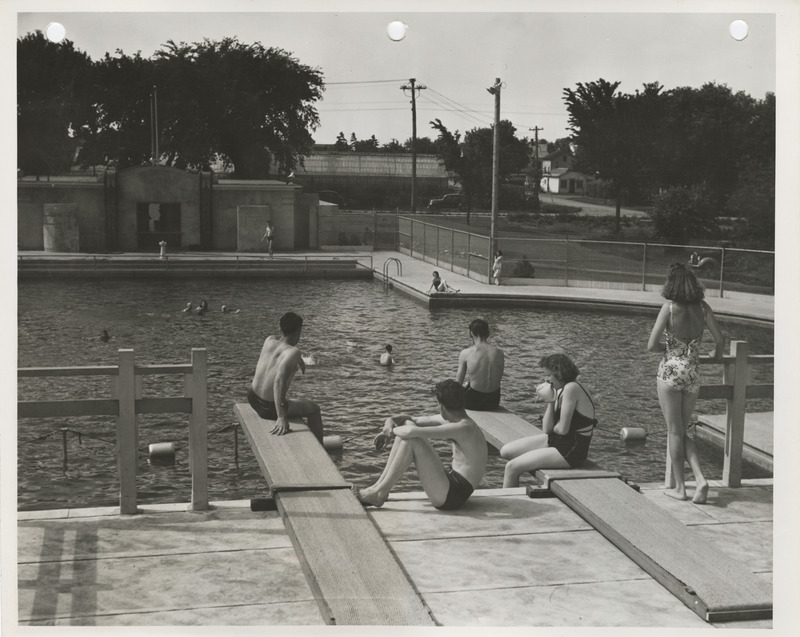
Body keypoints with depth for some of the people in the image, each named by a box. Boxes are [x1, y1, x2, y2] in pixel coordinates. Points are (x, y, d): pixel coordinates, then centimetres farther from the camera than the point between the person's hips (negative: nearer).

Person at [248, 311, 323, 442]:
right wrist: (282, 418, -41)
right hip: (269, 409, -7)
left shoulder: (270, 340, -3)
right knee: (314, 409, 17)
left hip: (252, 397, 7)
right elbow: (279, 381, -38)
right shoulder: (293, 352, -24)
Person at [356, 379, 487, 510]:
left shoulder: (463, 428, -21)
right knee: (407, 424, 5)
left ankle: (380, 493, -10)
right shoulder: (457, 420, 8)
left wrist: (392, 430, -9)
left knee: (411, 439, -20)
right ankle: (379, 487, 3)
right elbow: (417, 420, 18)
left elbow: (411, 431, -29)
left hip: (452, 497, -10)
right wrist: (391, 420, -1)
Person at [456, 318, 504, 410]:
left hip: (474, 403, -3)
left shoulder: (465, 353, -14)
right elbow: (499, 378, 7)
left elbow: (458, 383, -6)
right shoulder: (499, 353, -5)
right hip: (494, 402, 3)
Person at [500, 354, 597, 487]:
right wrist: (550, 402, -8)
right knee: (506, 451, 11)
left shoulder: (571, 388, -20)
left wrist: (552, 428, 1)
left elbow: (562, 429, -22)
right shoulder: (560, 391, 8)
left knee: (512, 467, -11)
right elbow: (546, 429, 2)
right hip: (556, 440, 10)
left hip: (570, 452, -10)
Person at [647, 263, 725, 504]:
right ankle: (700, 479, 0)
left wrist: (667, 346, 5)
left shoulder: (670, 307, -13)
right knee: (686, 431, 17)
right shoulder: (702, 308, -1)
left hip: (670, 372, -4)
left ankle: (680, 487, 12)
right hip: (693, 374, 4)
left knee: (675, 430, 6)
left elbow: (651, 346, -15)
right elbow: (720, 340, 4)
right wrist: (716, 357, 24)